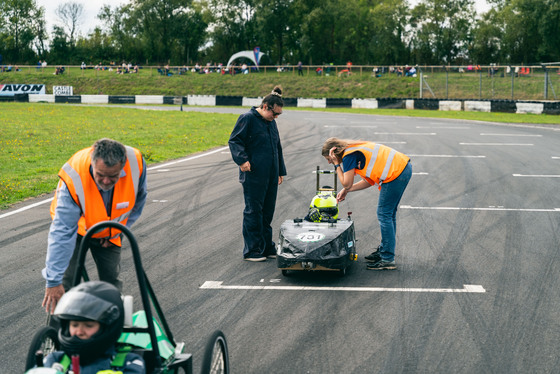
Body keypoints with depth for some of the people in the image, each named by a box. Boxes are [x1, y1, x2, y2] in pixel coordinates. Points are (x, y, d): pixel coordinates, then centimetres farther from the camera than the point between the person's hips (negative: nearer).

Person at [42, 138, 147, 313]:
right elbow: (62, 233, -39)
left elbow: (139, 198, -7)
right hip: (76, 228, -3)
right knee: (66, 281, -11)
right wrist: (54, 282, -41)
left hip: (110, 233, 3)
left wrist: (117, 232, -5)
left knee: (111, 281, 8)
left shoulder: (136, 163, -32)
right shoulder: (73, 180, -41)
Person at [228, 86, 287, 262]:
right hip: (253, 176, -8)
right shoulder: (247, 119, -7)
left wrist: (280, 171, 27)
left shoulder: (271, 122, 17)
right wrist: (242, 160, -25)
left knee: (267, 212, 12)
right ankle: (252, 250, 3)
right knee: (253, 212, -3)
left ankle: (267, 247, 21)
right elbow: (234, 140, -11)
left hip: (270, 177, 8)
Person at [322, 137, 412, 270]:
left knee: (384, 214, -4)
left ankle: (387, 259, -2)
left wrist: (336, 164, 2)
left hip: (396, 173, -10)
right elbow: (369, 181, 22)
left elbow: (346, 183, -5)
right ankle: (384, 250, 29)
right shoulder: (355, 150, 22)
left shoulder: (349, 156, -7)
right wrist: (346, 190, 22)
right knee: (389, 213, 18)